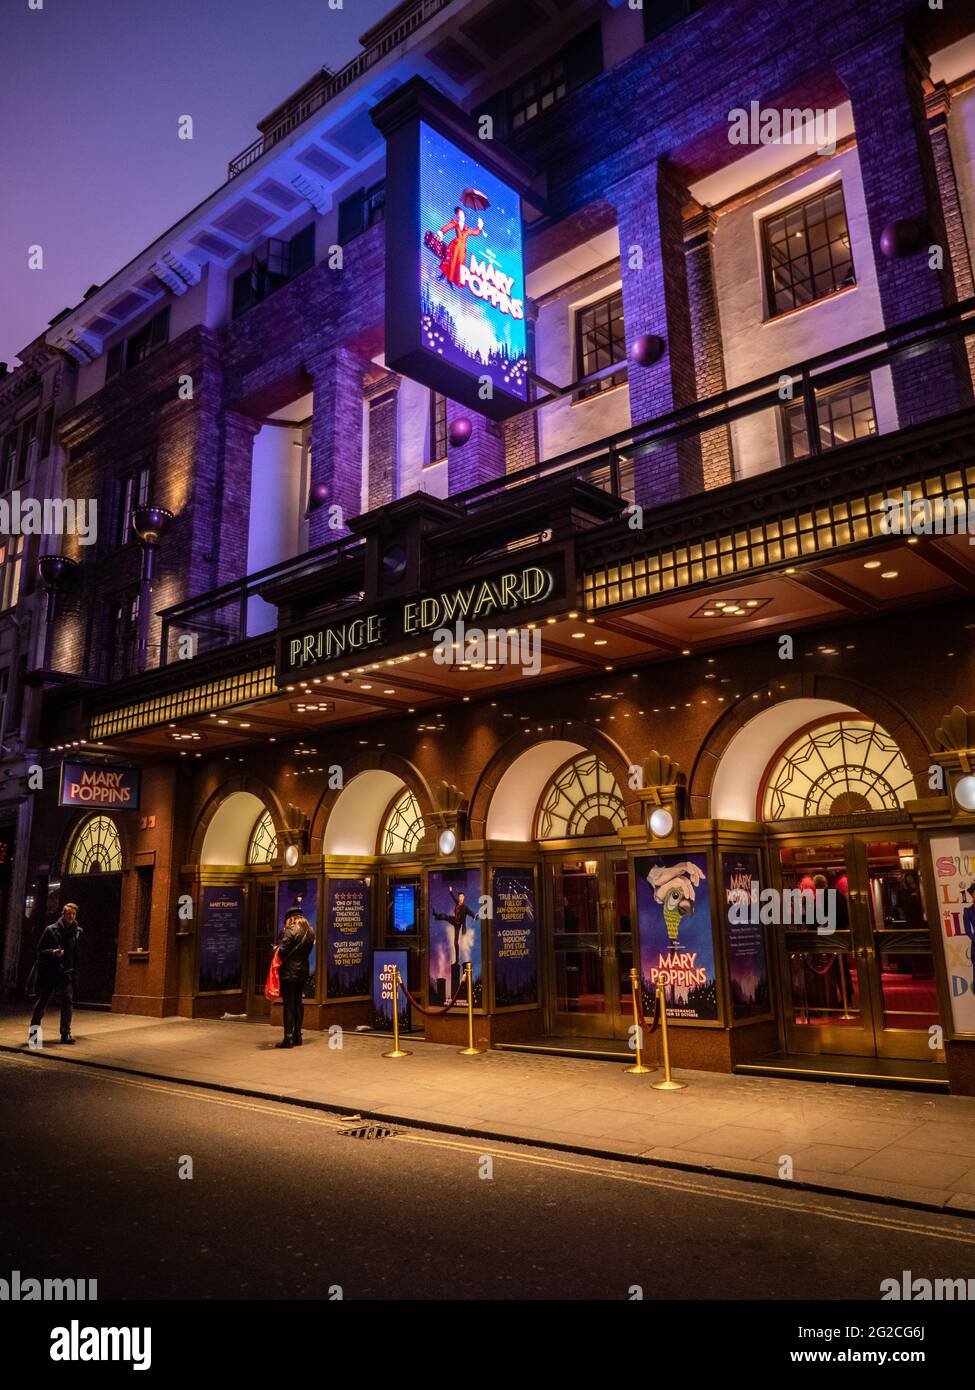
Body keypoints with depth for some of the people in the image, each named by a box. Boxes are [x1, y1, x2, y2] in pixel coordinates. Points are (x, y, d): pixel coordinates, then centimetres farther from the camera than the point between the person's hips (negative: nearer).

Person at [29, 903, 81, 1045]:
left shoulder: (77, 932, 4)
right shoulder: (51, 930, -4)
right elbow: (40, 951, -3)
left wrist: (74, 969, 6)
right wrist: (53, 952, -20)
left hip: (66, 973, 2)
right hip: (49, 971, -2)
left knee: (68, 1000, -7)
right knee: (42, 1001, 5)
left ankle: (66, 1033, -1)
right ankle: (34, 1031, 22)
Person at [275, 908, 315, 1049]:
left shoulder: (290, 932, -14)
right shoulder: (310, 932, 9)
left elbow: (282, 952, -16)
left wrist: (278, 948, 4)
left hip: (289, 972, -7)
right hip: (303, 971, 7)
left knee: (289, 1005, -4)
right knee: (298, 1003, 14)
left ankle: (288, 1038, -3)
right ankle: (297, 1036, 19)